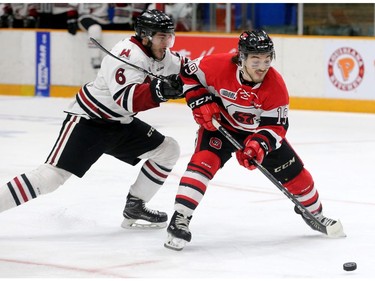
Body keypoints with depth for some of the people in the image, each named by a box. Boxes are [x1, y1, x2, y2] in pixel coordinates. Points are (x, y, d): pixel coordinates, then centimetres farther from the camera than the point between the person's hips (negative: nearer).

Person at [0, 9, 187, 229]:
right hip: (88, 121, -9)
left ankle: (134, 207, 14)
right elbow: (127, 99, -38)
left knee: (168, 150, 7)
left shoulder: (161, 54, 2)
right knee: (52, 175, -21)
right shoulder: (128, 54, -25)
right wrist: (159, 90, -51)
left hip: (120, 124, 9)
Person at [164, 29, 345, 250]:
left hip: (258, 131, 2)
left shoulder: (276, 86, -26)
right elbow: (189, 74, -11)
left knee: (294, 173, 4)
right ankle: (180, 220, -27)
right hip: (219, 124, -2)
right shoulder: (219, 66, -29)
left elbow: (276, 126, -22)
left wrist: (258, 144, -39)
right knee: (203, 162, -27)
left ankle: (314, 212, 33)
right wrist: (201, 104, -20)